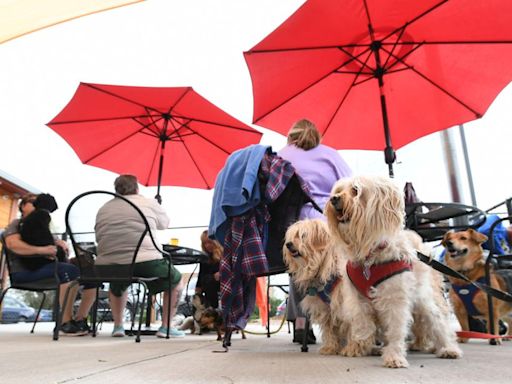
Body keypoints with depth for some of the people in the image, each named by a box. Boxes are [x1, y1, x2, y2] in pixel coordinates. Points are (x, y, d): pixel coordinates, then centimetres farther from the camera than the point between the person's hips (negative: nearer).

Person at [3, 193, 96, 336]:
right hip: (26, 270, -7)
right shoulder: (17, 224, 9)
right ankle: (65, 323, -29)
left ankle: (79, 320, -8)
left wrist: (60, 242, 3)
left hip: (47, 265, 7)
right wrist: (41, 250, -24)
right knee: (70, 271, -35)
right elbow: (12, 244, -12)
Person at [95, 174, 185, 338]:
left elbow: (99, 238, 16)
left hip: (107, 265, 5)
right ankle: (165, 327, 14)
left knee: (117, 286, 39)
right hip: (146, 262, -4)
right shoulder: (149, 203, 4)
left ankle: (117, 326, 29)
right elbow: (164, 223, 18)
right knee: (176, 281, 20)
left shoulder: (103, 209, 14)